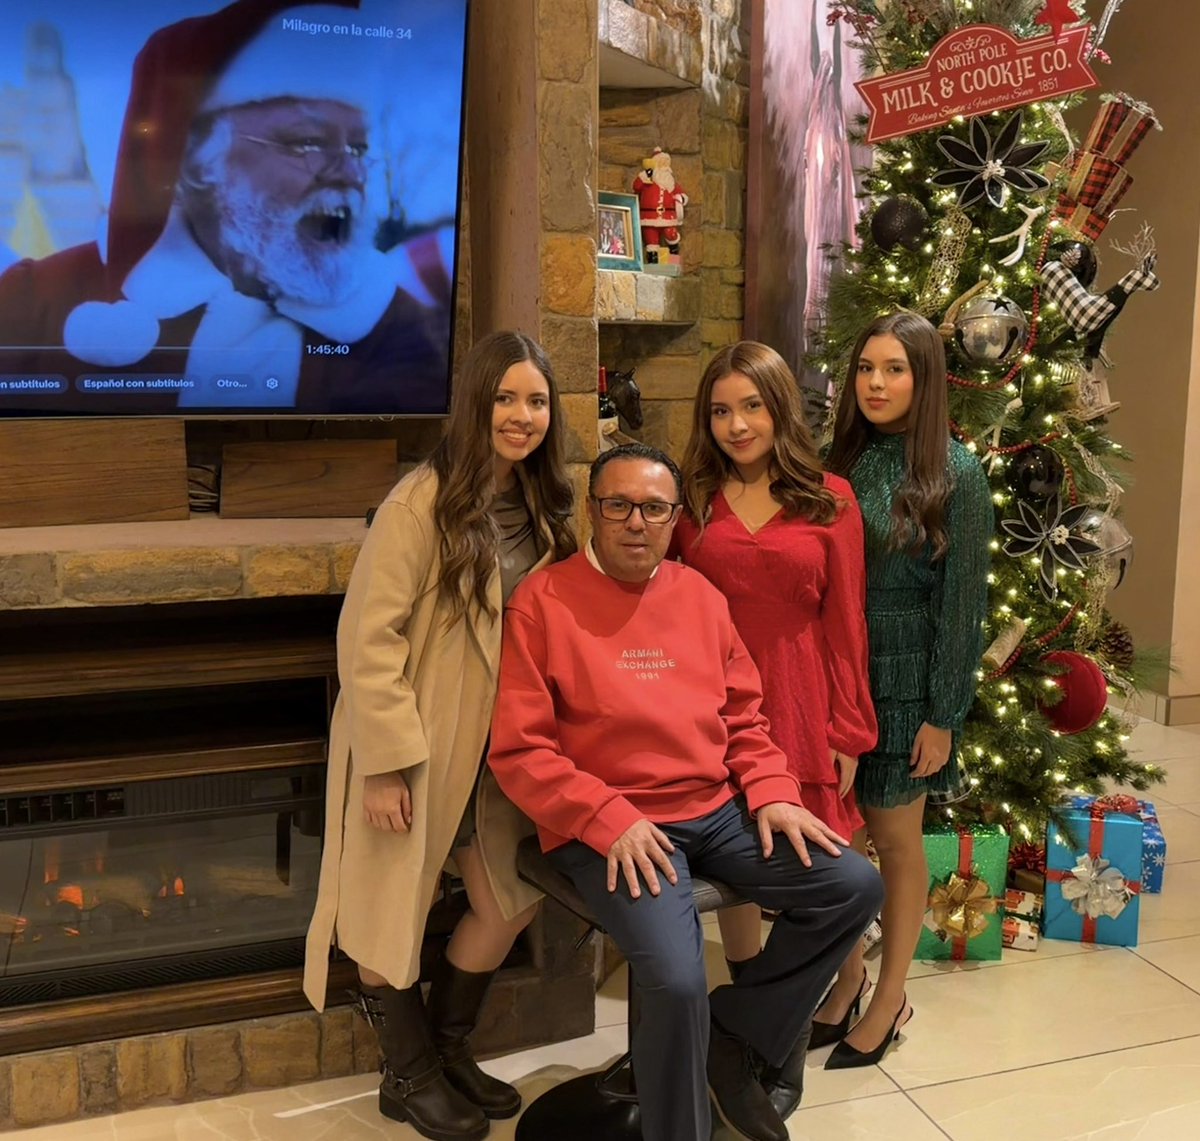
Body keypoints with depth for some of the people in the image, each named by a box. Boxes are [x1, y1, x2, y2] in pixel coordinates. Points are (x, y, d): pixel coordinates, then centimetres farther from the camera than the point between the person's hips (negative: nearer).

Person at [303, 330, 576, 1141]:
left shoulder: (543, 507, 5)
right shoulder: (424, 503, -17)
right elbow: (369, 636, -20)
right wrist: (388, 760, -21)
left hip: (494, 742, 7)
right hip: (413, 743, -7)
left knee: (512, 899, 12)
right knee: (397, 913, 8)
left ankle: (448, 1051, 34)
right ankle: (409, 1076, 30)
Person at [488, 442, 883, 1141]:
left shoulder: (700, 594, 12)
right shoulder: (543, 601, -6)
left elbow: (745, 718, 17)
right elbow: (519, 750, -9)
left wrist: (773, 795, 0)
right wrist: (610, 820, -18)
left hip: (717, 811, 7)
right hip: (609, 830, -6)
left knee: (855, 888, -4)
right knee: (677, 982, -26)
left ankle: (736, 1033, 12)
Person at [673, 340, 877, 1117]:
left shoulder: (830, 499, 2)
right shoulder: (693, 500, 5)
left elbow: (845, 623, 1)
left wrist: (849, 732, -1)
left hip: (799, 714, -1)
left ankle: (785, 1062, 25)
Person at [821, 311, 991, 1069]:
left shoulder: (955, 474, -8)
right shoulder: (842, 462, 4)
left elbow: (961, 601, -9)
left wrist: (943, 714, -10)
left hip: (904, 683, -4)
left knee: (895, 842, 9)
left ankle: (890, 999, 26)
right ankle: (846, 975, 33)